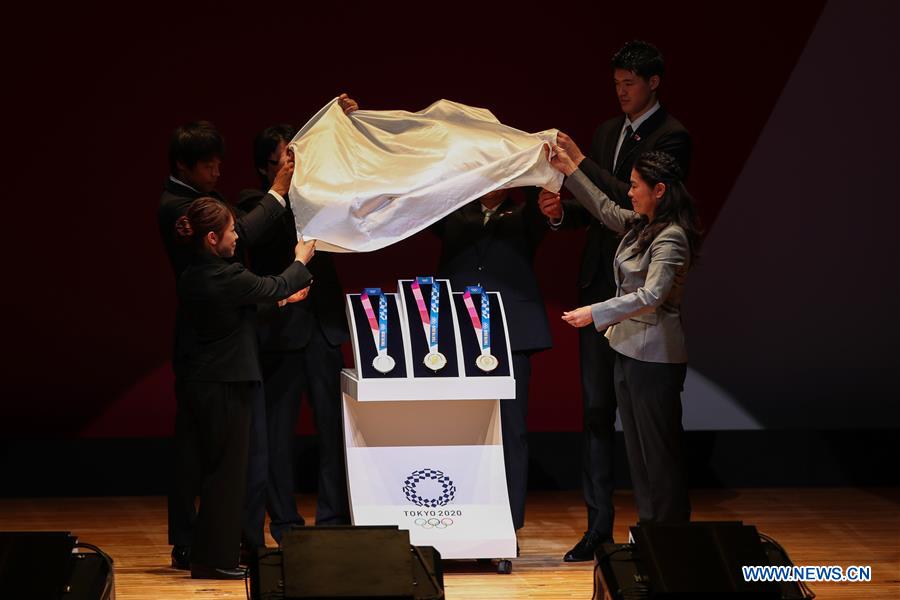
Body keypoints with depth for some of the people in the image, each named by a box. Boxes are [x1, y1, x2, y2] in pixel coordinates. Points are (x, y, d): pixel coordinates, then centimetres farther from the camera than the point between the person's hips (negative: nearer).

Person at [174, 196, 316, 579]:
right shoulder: (227, 278, -20)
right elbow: (277, 288, -5)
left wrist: (278, 300, 24)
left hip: (200, 385, 9)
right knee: (227, 471, 0)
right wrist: (300, 261, 13)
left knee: (214, 471, 16)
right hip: (226, 386, -9)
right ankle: (215, 559, 4)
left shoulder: (190, 279, 6)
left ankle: (206, 556, 21)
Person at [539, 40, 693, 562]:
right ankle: (599, 525, 11)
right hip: (599, 285, 7)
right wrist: (563, 212, -2)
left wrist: (583, 164, -20)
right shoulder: (609, 131, 14)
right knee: (597, 408, 6)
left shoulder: (672, 137, -9)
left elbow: (636, 201, -20)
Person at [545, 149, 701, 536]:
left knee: (659, 450, -4)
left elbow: (651, 296, -27)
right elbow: (605, 210, 29)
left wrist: (596, 313, -28)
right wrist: (570, 171, 26)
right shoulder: (640, 226, 11)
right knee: (637, 449, 12)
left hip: (655, 358, -10)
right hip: (629, 351, 10)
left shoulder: (671, 238, -18)